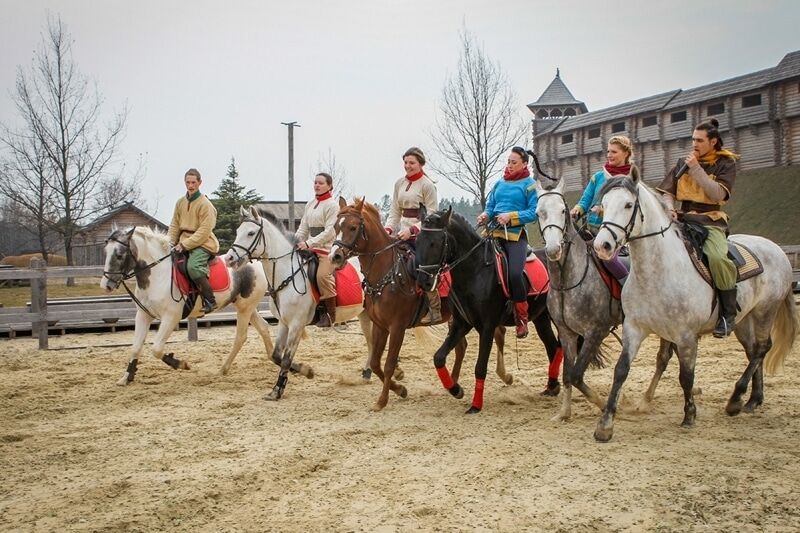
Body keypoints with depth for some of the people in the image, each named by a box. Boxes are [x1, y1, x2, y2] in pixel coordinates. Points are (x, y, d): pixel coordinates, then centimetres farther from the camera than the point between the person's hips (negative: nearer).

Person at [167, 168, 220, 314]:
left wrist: (185, 244, -20)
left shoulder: (205, 204, -8)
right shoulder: (180, 202, 12)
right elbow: (175, 225, 13)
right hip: (184, 243, 8)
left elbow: (204, 231, -15)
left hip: (203, 243, -8)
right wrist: (170, 242, -4)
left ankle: (210, 301, -21)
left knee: (193, 266, -32)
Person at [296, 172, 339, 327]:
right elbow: (303, 228, 16)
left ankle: (331, 314, -18)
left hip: (328, 248, -8)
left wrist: (309, 243, -23)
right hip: (311, 249, 8)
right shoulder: (310, 205, 17)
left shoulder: (332, 205, -6)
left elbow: (329, 231, -15)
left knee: (322, 274, -29)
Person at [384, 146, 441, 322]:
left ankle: (435, 310, -3)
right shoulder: (399, 183, 12)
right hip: (403, 233, 7)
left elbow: (431, 216, -11)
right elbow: (395, 211, 13)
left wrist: (412, 230, -22)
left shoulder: (427, 185, -7)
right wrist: (388, 229, -4)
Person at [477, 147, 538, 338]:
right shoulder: (499, 183, 18)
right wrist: (485, 215, -3)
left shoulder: (529, 185, 3)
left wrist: (511, 217, -17)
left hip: (516, 235, -6)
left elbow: (534, 212, -6)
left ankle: (522, 318, -9)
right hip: (494, 232, 6)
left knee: (514, 273, -24)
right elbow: (490, 206, 20)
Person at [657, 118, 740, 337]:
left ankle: (728, 314, -20)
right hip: (683, 219, 5)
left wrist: (696, 169, -14)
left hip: (711, 221, -5)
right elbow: (667, 192, 13)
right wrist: (669, 208, -9)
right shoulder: (683, 163, 15)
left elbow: (718, 194, -10)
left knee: (717, 257, -34)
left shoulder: (725, 163, 4)